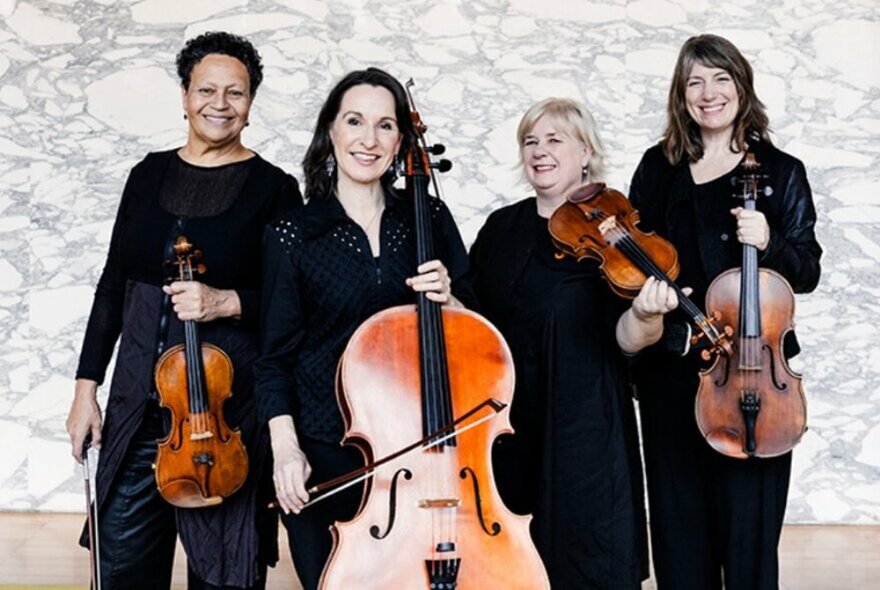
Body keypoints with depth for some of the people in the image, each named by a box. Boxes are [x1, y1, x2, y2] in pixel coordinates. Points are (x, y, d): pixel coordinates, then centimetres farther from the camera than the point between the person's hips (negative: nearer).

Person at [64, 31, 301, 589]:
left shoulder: (273, 189, -4)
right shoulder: (149, 175, 9)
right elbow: (113, 286, 12)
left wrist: (227, 302, -21)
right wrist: (87, 387, 9)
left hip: (228, 403, -4)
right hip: (138, 405, 4)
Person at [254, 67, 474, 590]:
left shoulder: (429, 219, 3)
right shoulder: (293, 236, -3)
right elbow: (277, 358, -1)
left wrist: (447, 299, -11)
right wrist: (285, 448, -11)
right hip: (326, 453, -2)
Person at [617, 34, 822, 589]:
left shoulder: (781, 172, 0)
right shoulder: (657, 167, 7)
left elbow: (807, 272, 1)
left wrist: (768, 244, -19)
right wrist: (642, 299, -9)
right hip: (670, 366, 3)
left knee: (748, 520, 2)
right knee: (678, 518, 12)